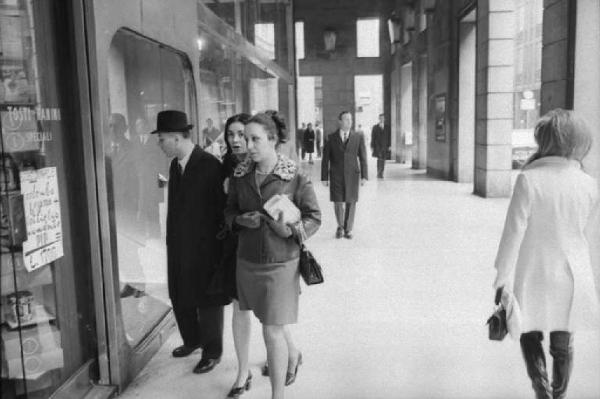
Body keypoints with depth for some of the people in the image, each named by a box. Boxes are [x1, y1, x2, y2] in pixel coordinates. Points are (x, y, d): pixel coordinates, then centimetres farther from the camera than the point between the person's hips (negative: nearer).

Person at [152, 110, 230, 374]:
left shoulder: (210, 166, -17)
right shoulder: (175, 165, 7)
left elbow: (222, 208, -15)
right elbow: (175, 205, 12)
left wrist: (222, 248, -14)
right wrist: (171, 240, 11)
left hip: (204, 247, -7)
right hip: (178, 246, 7)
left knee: (208, 301, 8)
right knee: (180, 297, 18)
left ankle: (212, 351, 28)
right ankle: (192, 340, 42)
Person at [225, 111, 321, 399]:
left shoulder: (295, 179, -13)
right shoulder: (240, 176, -1)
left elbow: (314, 217, -6)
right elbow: (229, 211, 8)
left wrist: (293, 230, -25)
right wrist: (241, 220, -13)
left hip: (281, 264, -4)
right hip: (248, 262, 5)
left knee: (272, 333, -2)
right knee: (271, 323, 22)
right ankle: (293, 355, 53)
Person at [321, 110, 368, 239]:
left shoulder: (358, 137, 2)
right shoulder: (331, 138, 0)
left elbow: (363, 157, 1)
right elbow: (325, 159, 1)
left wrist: (364, 175, -5)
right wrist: (324, 177, -3)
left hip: (352, 175, 1)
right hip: (336, 175, 0)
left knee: (351, 202, 3)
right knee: (337, 202, 0)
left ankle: (348, 229, 19)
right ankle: (340, 226, 25)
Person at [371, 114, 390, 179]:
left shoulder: (387, 127, 10)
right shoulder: (375, 127, 4)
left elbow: (389, 137, 10)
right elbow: (372, 137, 3)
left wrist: (389, 146, 3)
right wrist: (372, 146, -2)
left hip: (384, 146, 3)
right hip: (377, 146, -3)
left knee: (383, 160, 3)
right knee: (379, 159, -13)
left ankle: (381, 174, 10)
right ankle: (379, 173, -10)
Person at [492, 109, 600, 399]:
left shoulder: (529, 179, -18)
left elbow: (514, 231, -17)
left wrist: (504, 276, -12)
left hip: (533, 274, -3)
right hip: (572, 276, 3)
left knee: (530, 335, 18)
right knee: (562, 345, 19)